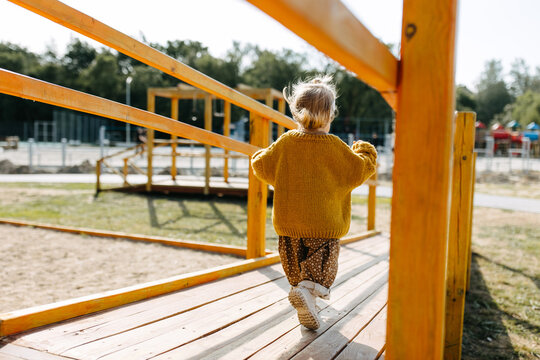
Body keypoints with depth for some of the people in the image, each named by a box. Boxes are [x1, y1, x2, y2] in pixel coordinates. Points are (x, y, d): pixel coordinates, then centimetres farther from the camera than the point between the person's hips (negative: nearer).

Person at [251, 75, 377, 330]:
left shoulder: (285, 142, -1)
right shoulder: (334, 147, -9)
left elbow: (262, 166, 8)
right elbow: (360, 170, -1)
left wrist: (259, 156, 31)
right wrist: (365, 154, 19)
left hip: (288, 221, 4)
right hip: (323, 223, -3)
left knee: (294, 260, 17)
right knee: (323, 259, 3)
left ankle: (301, 289, 23)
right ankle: (309, 288, -19)